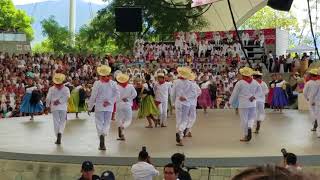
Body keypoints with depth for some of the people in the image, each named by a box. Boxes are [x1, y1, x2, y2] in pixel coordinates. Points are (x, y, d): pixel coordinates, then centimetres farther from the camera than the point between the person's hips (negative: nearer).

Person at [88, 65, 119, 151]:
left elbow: (93, 96, -6)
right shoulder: (112, 83, 1)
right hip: (109, 107, 2)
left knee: (99, 123, 3)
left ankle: (101, 135, -18)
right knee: (107, 123, 11)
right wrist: (110, 101, -7)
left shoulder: (97, 83, -7)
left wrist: (90, 106, 3)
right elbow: (117, 93, -8)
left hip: (99, 106, -2)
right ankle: (104, 134, -10)